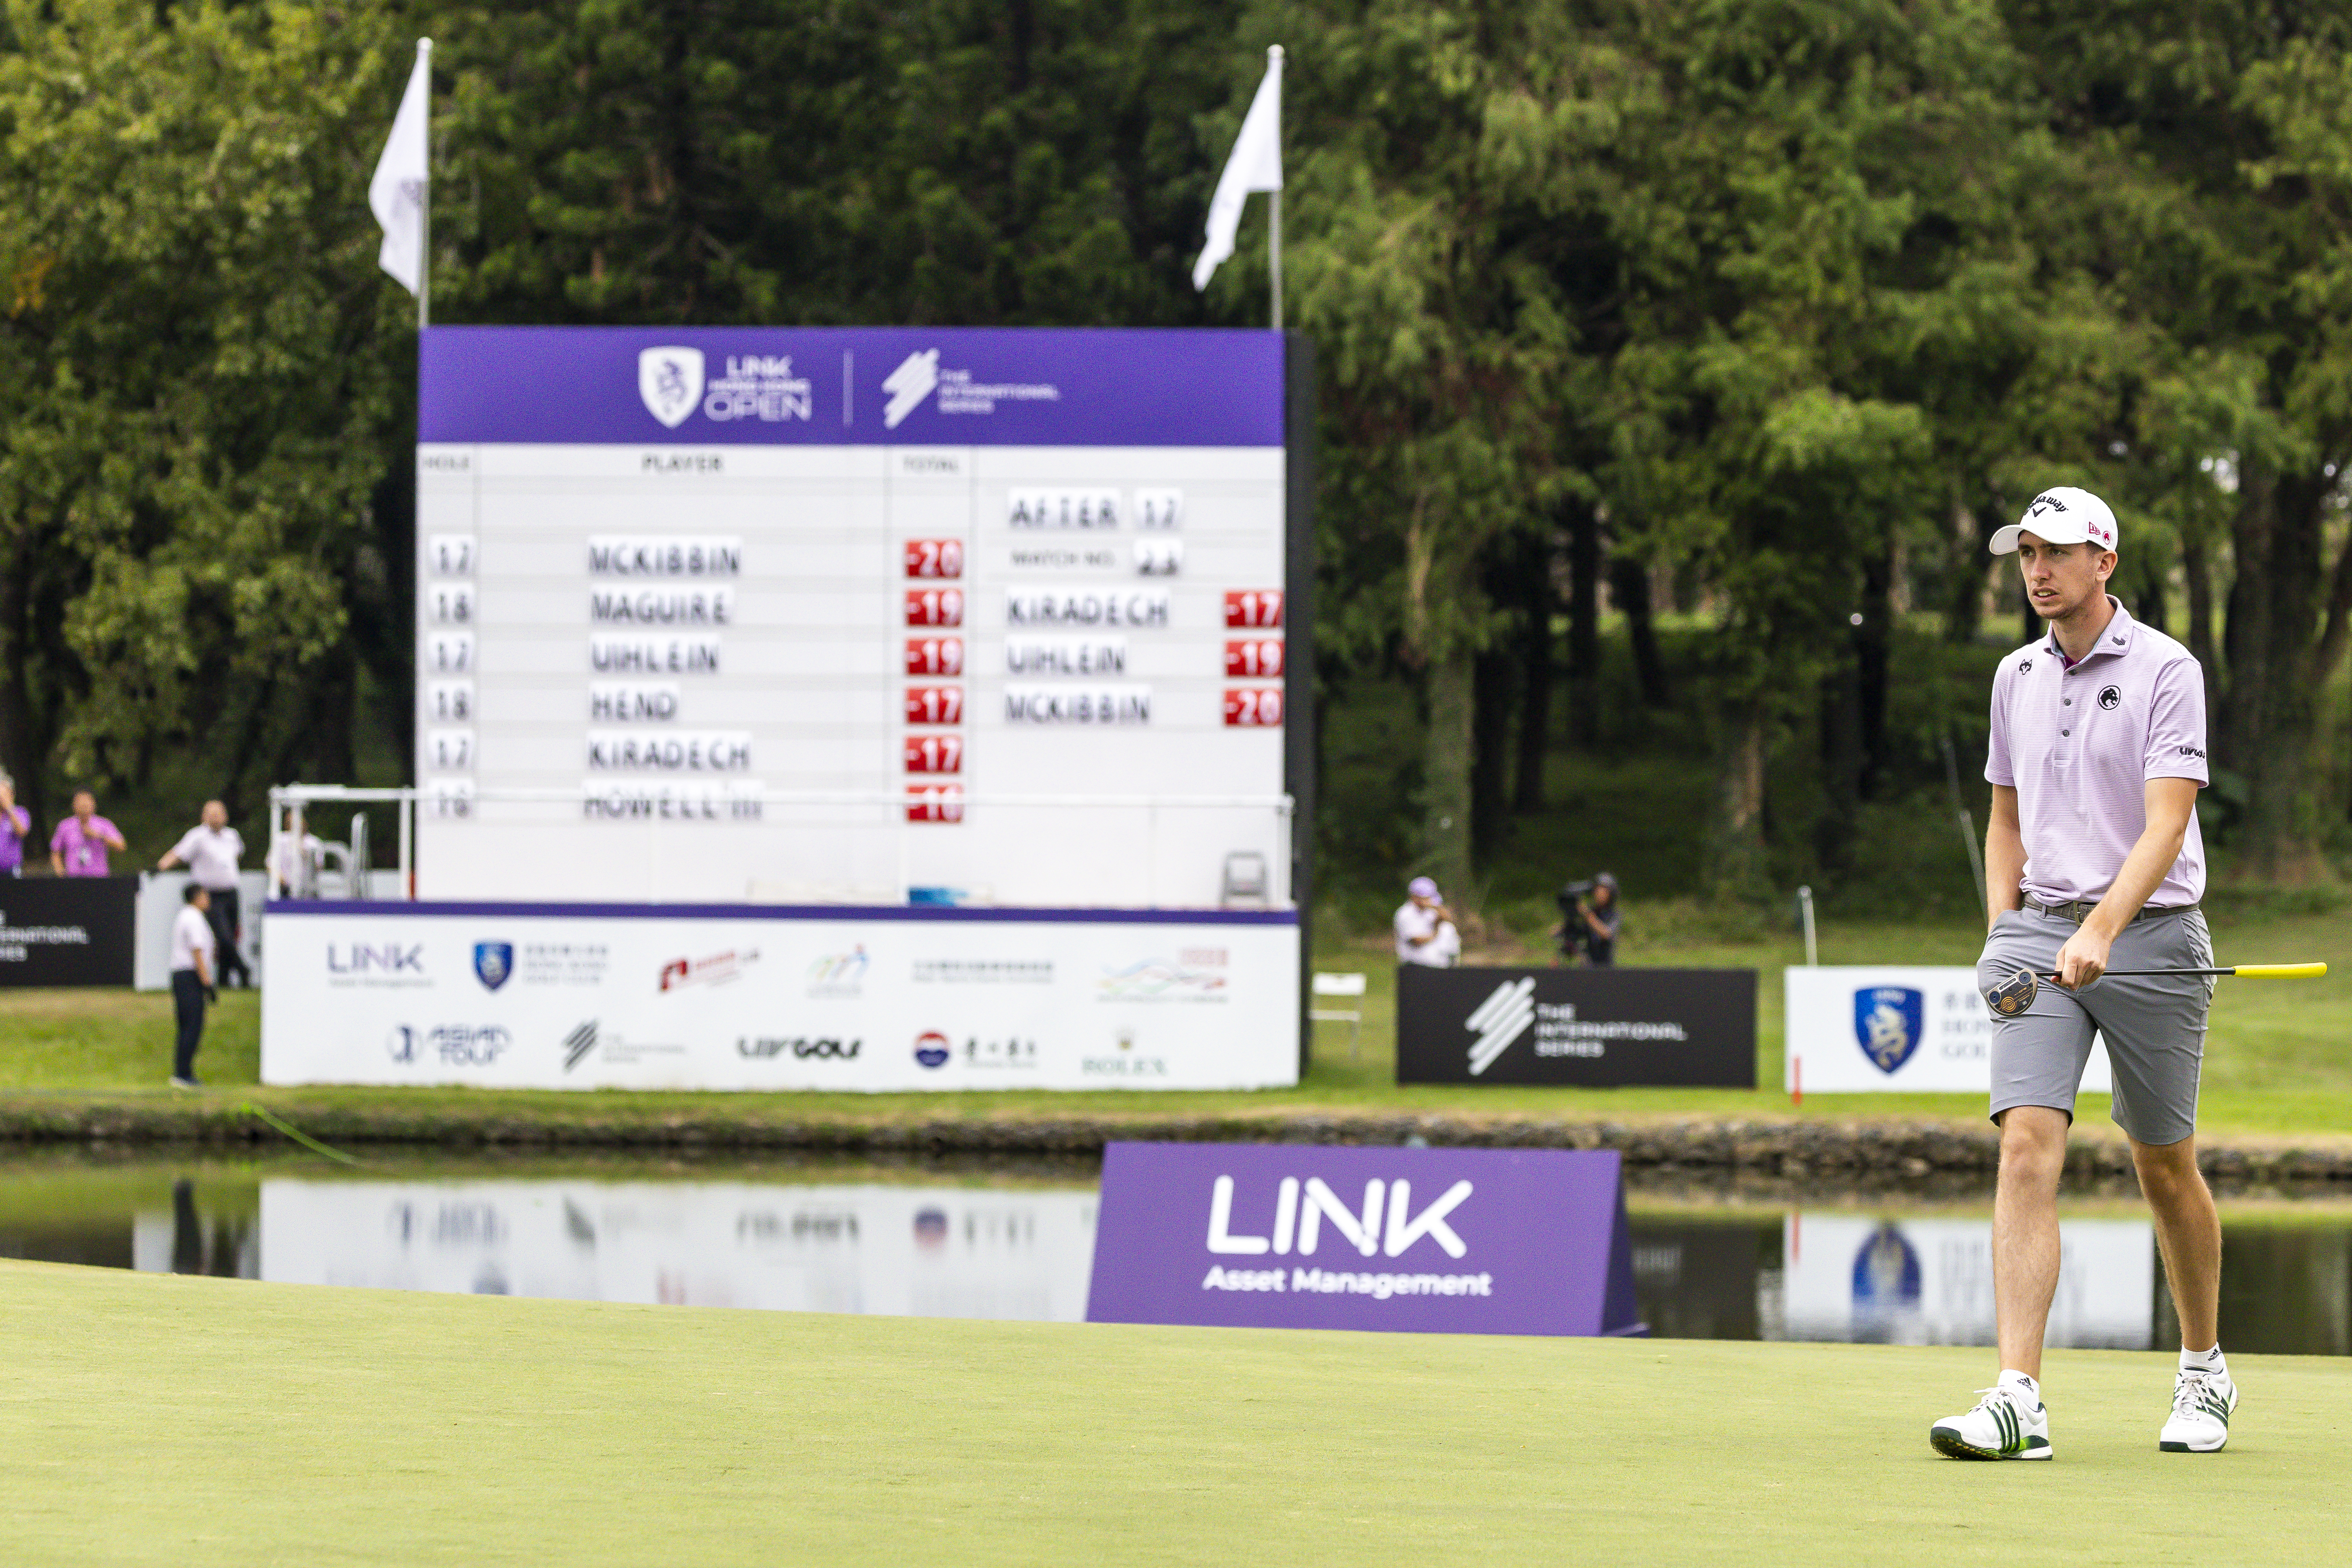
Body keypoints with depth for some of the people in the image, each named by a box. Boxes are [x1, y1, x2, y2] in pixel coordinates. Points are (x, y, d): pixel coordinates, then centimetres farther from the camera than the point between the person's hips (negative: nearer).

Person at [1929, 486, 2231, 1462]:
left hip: (2149, 934, -4)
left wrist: (2102, 930, -29)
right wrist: (2004, 935, 9)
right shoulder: (2017, 677, 11)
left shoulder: (2166, 671, -7)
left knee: (2164, 1168, 7)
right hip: (2040, 936, 4)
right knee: (2028, 1145, -14)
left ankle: (2205, 1371, 30)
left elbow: (2165, 827, -17)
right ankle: (2018, 1400, -22)